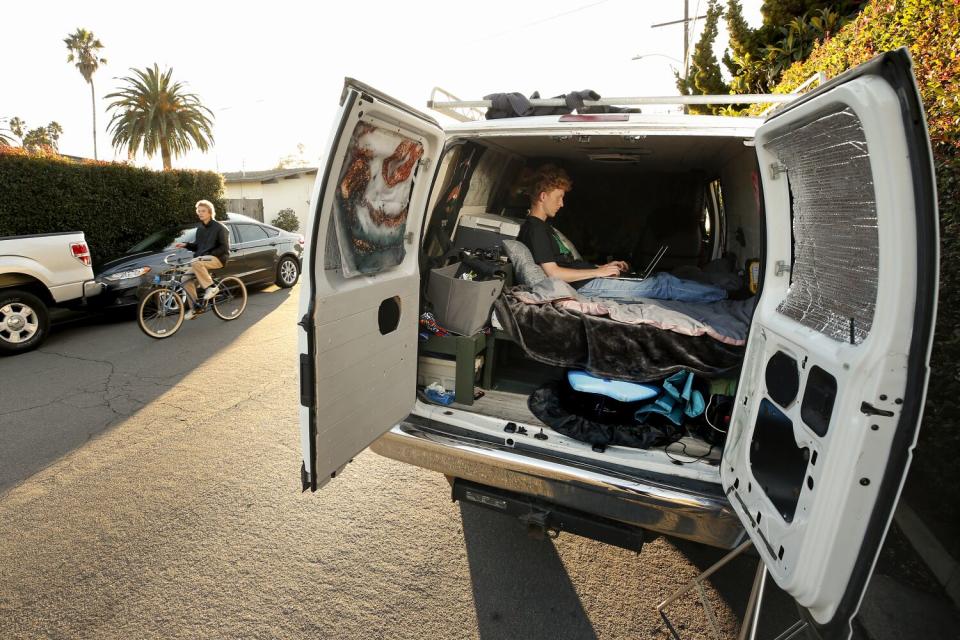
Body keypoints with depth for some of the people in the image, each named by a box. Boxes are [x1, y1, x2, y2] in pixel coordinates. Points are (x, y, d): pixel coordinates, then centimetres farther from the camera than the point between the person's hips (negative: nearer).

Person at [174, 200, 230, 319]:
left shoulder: (219, 228, -5)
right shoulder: (200, 228, 16)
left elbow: (224, 248, -10)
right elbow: (197, 246, 23)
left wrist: (209, 255, -19)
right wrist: (186, 245, 4)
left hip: (217, 259, -7)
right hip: (201, 259, 7)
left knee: (196, 263, -37)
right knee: (186, 280, -9)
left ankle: (211, 287, -22)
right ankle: (194, 308, 2)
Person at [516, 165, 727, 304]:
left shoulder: (543, 226, 19)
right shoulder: (534, 227, -14)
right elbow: (553, 273, -21)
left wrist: (604, 266, 11)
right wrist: (599, 271, -14)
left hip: (589, 280, 9)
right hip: (585, 286, -9)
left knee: (661, 277, 7)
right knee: (663, 285, -3)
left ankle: (718, 292, 15)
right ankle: (722, 295, 11)